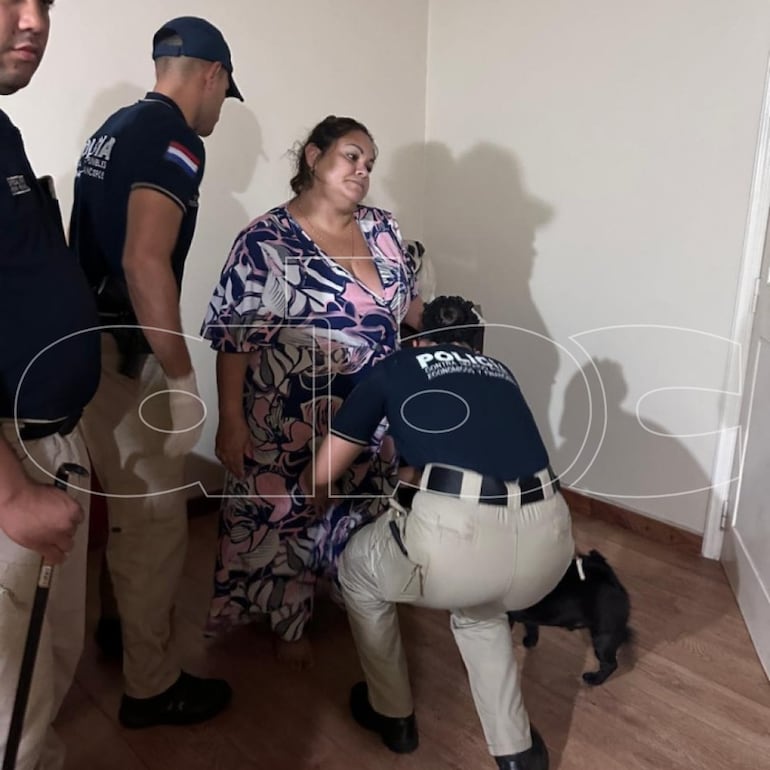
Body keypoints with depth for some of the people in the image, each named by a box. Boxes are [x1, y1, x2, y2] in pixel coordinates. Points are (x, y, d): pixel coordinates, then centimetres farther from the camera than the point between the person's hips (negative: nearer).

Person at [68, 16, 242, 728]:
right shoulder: (175, 139, -14)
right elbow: (145, 263, -27)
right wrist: (183, 379, -21)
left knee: (126, 506, 24)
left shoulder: (113, 128, 15)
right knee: (155, 519, 2)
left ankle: (124, 624, 43)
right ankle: (152, 686, 18)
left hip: (90, 342, 10)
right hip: (128, 354, -10)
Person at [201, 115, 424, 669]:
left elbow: (408, 301, 15)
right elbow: (234, 336, -14)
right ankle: (288, 624, 34)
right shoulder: (267, 240, -14)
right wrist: (231, 421, -15)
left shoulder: (382, 229, 2)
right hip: (289, 422, -5)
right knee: (286, 516, 10)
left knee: (364, 515, 20)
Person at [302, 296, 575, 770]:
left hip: (458, 533, -5)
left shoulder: (396, 367, 19)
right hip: (549, 538, 5)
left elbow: (321, 475, 21)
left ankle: (392, 715, 43)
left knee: (357, 569, 29)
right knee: (479, 606, 39)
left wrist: (305, 486, 45)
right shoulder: (500, 372, 30)